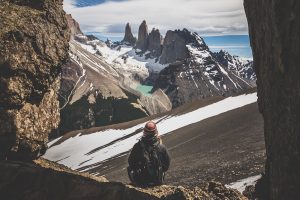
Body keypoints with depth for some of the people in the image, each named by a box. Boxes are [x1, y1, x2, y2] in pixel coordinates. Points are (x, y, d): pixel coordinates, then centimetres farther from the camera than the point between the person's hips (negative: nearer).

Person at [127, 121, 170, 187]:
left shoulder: (137, 146, -16)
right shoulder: (161, 147, -14)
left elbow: (130, 162, -1)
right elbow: (167, 165, 0)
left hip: (140, 181, -1)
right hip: (157, 181, 1)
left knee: (129, 168, 27)